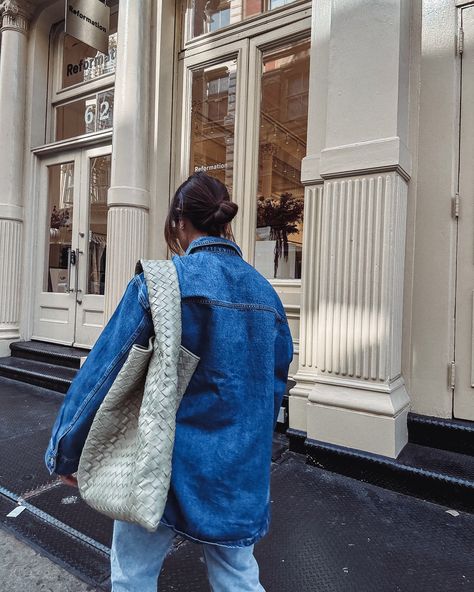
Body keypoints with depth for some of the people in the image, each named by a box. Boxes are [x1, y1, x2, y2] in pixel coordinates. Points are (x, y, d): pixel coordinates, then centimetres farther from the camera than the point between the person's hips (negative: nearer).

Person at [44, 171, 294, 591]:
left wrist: (65, 454, 1)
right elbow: (276, 380, 9)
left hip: (173, 462, -4)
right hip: (242, 471, 5)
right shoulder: (265, 290, 1)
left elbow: (104, 369, -13)